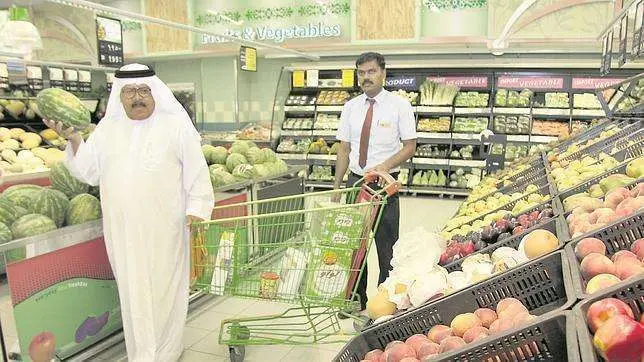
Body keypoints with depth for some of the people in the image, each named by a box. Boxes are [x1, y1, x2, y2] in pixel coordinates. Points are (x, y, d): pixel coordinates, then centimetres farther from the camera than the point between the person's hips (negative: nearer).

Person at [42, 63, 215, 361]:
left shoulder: (176, 125, 0)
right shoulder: (107, 128, 11)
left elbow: (196, 171, -2)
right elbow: (89, 172, 9)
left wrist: (196, 208, -10)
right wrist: (72, 137, -4)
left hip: (164, 229, -3)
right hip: (122, 230, 4)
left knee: (164, 288, 5)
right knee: (132, 291, 12)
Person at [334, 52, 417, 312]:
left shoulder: (399, 105, -3)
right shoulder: (351, 107, 8)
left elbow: (410, 146, -4)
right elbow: (344, 148, 8)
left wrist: (384, 166, -20)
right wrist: (336, 185, 2)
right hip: (356, 180, 4)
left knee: (386, 246, 4)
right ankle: (357, 302, 25)